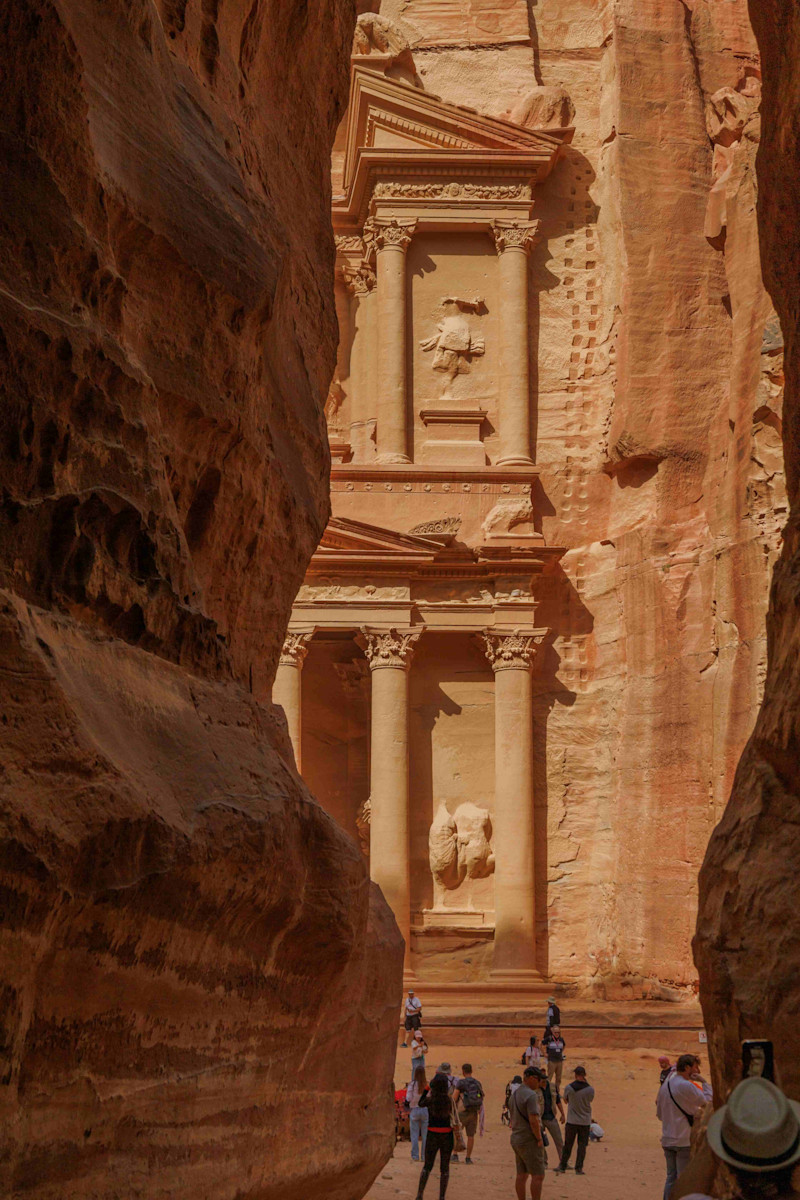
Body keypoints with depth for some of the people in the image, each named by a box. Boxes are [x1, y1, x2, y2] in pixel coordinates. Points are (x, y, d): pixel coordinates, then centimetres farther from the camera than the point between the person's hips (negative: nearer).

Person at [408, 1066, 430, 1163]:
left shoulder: (412, 1084, -9)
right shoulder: (428, 1084, -7)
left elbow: (408, 1098, -10)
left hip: (414, 1110, -1)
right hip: (425, 1110, 1)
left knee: (414, 1135, 7)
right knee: (425, 1135, 10)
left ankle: (415, 1155, 6)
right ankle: (425, 1155, 11)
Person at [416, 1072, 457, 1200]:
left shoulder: (430, 1099, -11)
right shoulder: (449, 1099, -10)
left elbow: (421, 1103, 10)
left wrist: (427, 1089, 14)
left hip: (432, 1134, 0)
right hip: (447, 1135, 0)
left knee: (427, 1166, 14)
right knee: (444, 1168, 9)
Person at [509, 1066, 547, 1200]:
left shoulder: (514, 1095, 12)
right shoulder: (531, 1095, -17)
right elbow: (533, 1120, -23)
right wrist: (539, 1139, -14)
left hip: (516, 1139, 9)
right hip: (529, 1140, -9)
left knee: (521, 1175, 11)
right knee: (538, 1175, -6)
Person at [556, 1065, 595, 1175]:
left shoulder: (569, 1088, -9)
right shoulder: (590, 1089, -9)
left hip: (572, 1121, 0)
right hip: (585, 1121, 0)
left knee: (567, 1145, 11)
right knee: (582, 1146, 7)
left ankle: (562, 1166, 18)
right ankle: (579, 1168, 6)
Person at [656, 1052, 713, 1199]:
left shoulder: (665, 1086, 10)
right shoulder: (686, 1086, -17)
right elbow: (706, 1100, -7)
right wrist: (705, 1082, 4)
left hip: (667, 1139, 8)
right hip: (684, 1140, -8)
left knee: (671, 1177, 14)